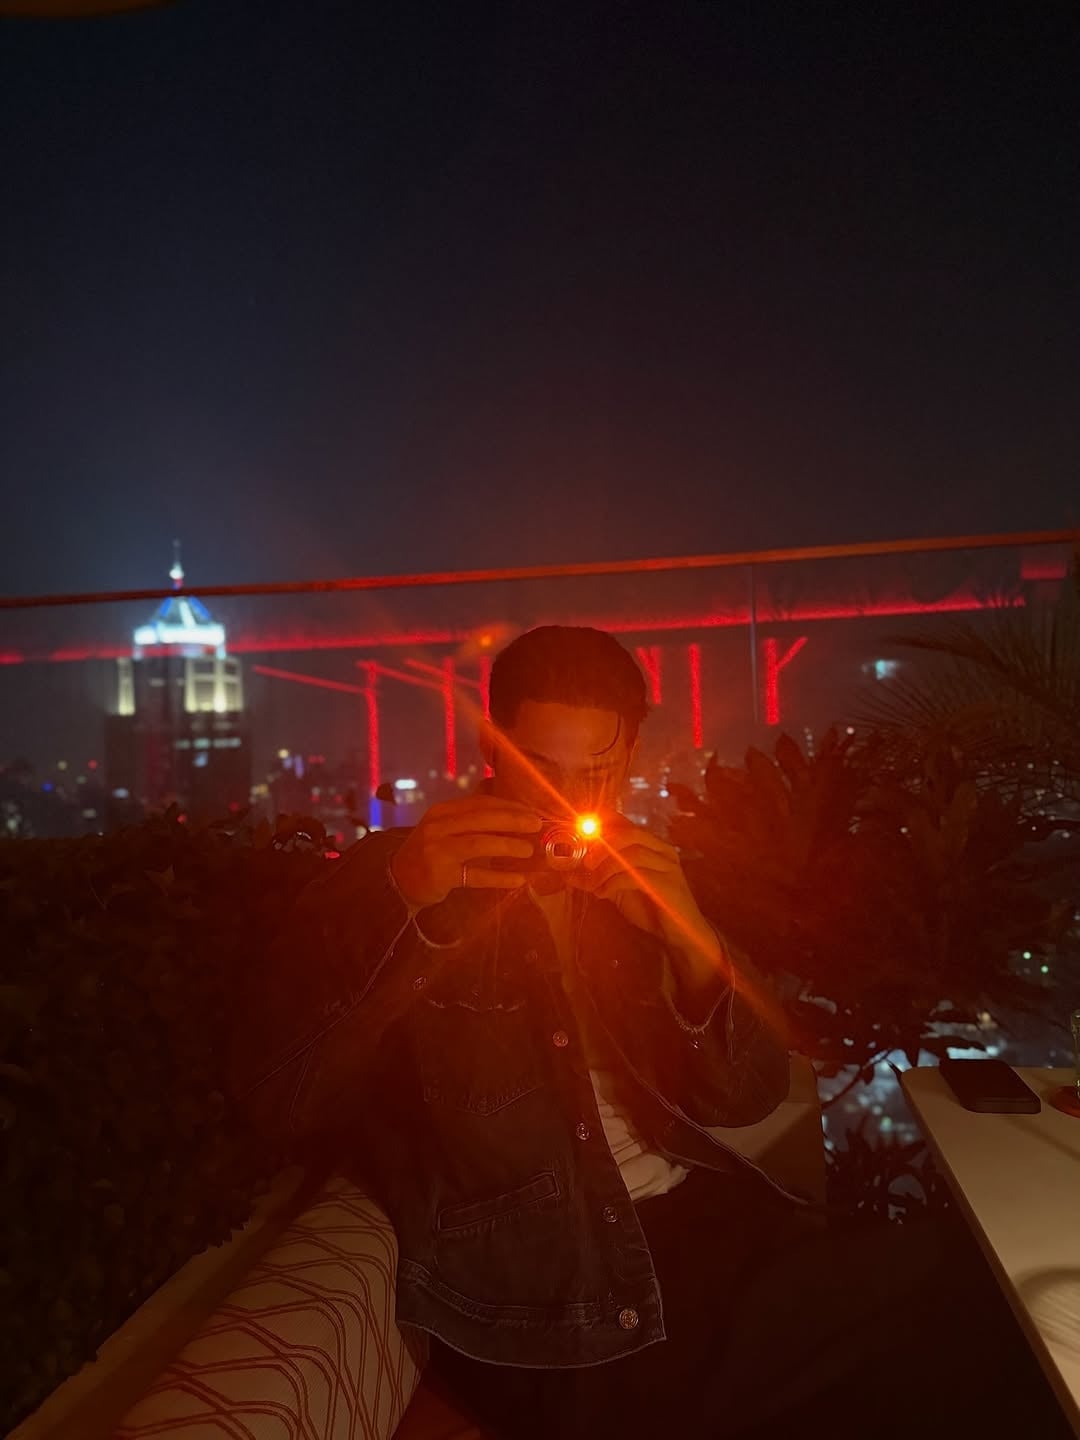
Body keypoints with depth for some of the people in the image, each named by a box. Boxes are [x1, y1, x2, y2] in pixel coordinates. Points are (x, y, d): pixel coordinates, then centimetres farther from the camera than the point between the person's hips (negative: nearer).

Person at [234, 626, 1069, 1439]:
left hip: (699, 1224, 5)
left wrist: (692, 943, -16)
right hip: (541, 1304, -5)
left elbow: (747, 1098, 4)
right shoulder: (385, 884, -4)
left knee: (963, 1293, -13)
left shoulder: (645, 886, 7)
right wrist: (400, 907, -27)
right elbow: (281, 1102, -13)